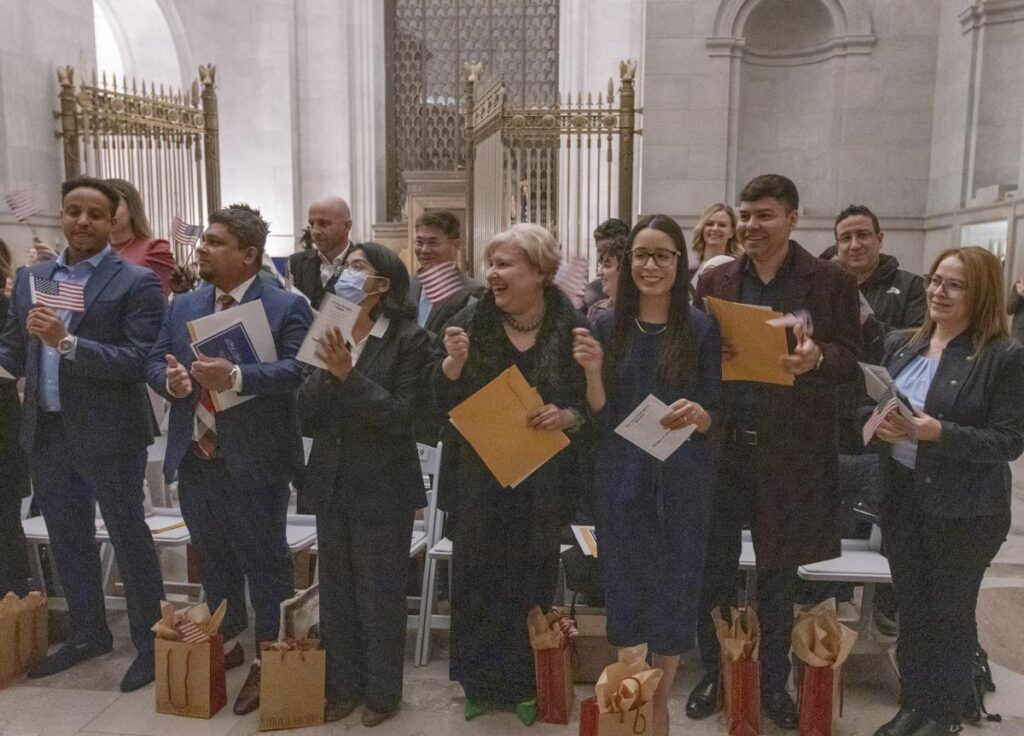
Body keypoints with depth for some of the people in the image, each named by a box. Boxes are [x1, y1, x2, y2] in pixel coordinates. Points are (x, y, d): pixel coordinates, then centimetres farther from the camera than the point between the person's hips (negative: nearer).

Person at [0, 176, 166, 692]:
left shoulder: (136, 283, -9)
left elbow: (138, 361, -18)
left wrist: (67, 343, -26)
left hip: (109, 435, -6)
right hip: (45, 433, 6)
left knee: (129, 539, 6)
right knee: (67, 540, 18)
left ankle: (150, 642, 22)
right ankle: (88, 633, 37)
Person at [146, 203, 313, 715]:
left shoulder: (286, 307, -9)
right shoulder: (182, 306, 11)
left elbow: (294, 371, -20)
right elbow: (154, 362, 10)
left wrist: (236, 377, -34)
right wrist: (170, 379, -13)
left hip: (254, 461, -6)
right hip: (194, 458, 6)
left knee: (264, 562, 7)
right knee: (212, 559, 20)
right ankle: (226, 643, 40)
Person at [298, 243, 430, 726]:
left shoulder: (408, 339, -11)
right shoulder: (328, 334, 3)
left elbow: (401, 416, -17)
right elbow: (307, 414, -1)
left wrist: (349, 375, -25)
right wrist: (325, 372, -19)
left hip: (383, 486, -5)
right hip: (332, 481, 5)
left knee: (380, 593, 9)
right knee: (336, 590, 16)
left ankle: (382, 691, 28)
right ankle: (343, 685, 33)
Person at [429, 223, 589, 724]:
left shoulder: (572, 328, -5)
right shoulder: (470, 322, -3)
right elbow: (441, 400, -3)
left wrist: (567, 416, -18)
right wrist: (454, 361, -21)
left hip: (541, 481, -1)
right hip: (477, 479, 1)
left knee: (531, 582, 10)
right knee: (475, 579, 9)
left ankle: (525, 684, 30)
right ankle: (479, 682, 29)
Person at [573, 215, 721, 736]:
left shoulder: (701, 328, -3)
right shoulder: (608, 327, 1)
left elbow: (715, 419, -1)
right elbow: (601, 420, 0)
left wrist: (695, 414, -22)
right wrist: (592, 370, -17)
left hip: (681, 483, -1)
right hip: (621, 481, 1)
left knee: (673, 594, 9)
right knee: (625, 593, 11)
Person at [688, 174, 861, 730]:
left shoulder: (832, 282, -3)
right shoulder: (715, 281, 5)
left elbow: (851, 358, -3)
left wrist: (817, 358, -25)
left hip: (790, 451, -2)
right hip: (721, 446, 2)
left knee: (778, 577, 13)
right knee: (713, 569, 12)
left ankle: (773, 682, 33)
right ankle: (712, 673, 32)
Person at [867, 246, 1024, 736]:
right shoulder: (900, 344, 5)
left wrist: (937, 432, -25)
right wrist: (879, 423, -11)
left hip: (964, 510, -5)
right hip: (901, 497, 5)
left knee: (951, 611, 12)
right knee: (910, 606, 16)